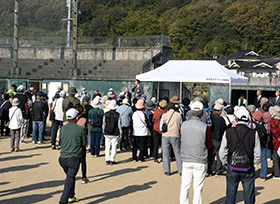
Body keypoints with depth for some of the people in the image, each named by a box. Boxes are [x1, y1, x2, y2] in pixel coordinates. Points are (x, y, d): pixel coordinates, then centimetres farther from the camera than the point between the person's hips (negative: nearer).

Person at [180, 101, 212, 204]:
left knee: (184, 186, 11)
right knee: (198, 188, 6)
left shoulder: (184, 125, -2)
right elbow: (209, 146, -1)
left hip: (186, 160, 3)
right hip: (200, 162, -2)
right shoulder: (205, 127, -11)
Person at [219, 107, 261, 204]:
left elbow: (222, 153, -2)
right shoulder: (254, 133, -8)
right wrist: (253, 165, 12)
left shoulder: (228, 132, -7)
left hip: (232, 170, 0)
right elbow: (257, 154, -3)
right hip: (248, 170, 0)